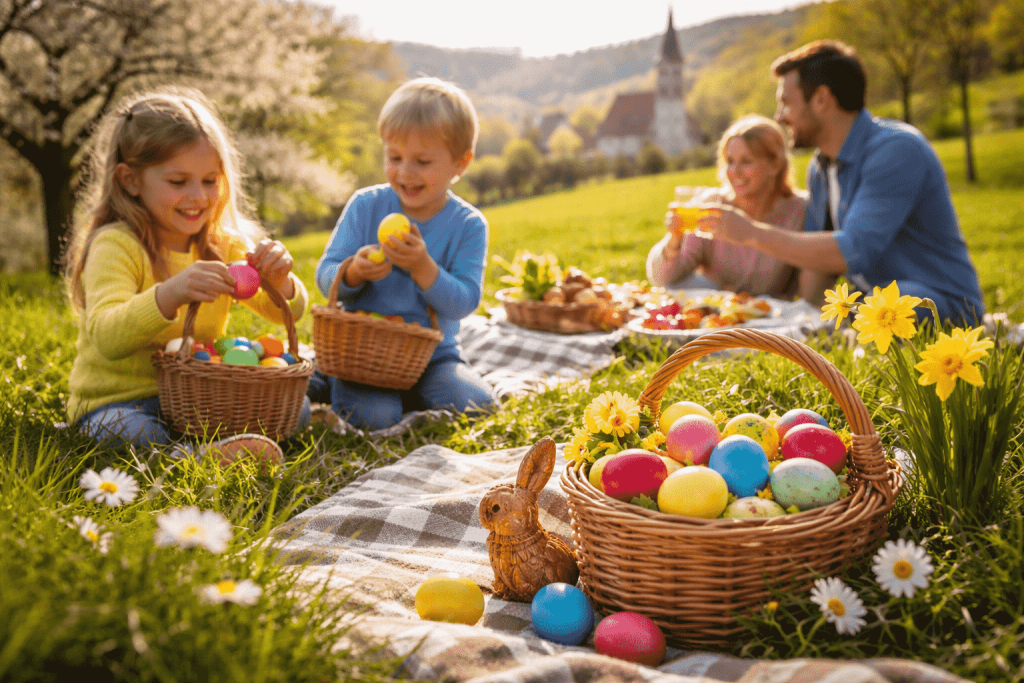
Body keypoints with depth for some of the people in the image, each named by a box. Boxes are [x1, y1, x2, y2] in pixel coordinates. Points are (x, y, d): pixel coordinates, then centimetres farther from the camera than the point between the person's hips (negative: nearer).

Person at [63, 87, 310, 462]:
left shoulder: (225, 244, 4)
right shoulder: (115, 245, -14)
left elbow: (286, 312, 3)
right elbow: (107, 338, -30)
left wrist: (279, 281, -21)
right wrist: (171, 294, -48)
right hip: (116, 400, -5)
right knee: (134, 432, -38)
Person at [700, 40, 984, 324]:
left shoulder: (896, 150, -19)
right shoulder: (819, 169, 10)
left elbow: (853, 253, -27)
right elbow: (816, 255, 16)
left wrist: (753, 232, -23)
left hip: (944, 306, -7)